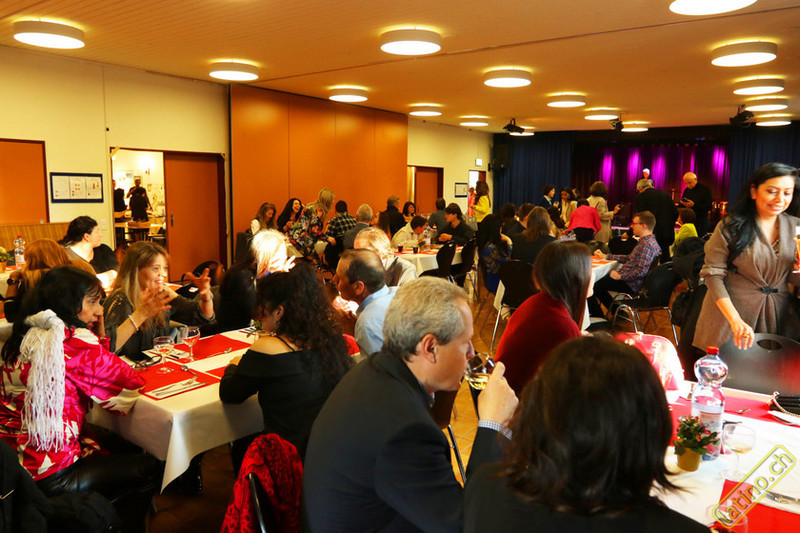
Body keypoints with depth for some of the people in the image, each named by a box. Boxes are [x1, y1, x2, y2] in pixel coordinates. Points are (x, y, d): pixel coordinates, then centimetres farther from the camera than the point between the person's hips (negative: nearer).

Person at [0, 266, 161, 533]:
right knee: (150, 468, 5)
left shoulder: (27, 334, 8)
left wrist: (99, 333, 5)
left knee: (123, 449, 26)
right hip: (49, 475, -9)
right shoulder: (74, 340, -20)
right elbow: (132, 384, -13)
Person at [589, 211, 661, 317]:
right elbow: (630, 258, 22)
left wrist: (620, 276, -21)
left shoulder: (647, 245, -22)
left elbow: (642, 271, -29)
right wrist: (605, 256, 22)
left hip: (630, 284, -11)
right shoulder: (646, 241, 13)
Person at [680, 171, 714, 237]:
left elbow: (709, 207, -13)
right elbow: (681, 206, 17)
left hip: (701, 222, -5)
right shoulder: (686, 190, 10)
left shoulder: (705, 189, -5)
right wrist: (682, 203, -7)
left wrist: (694, 205, -22)